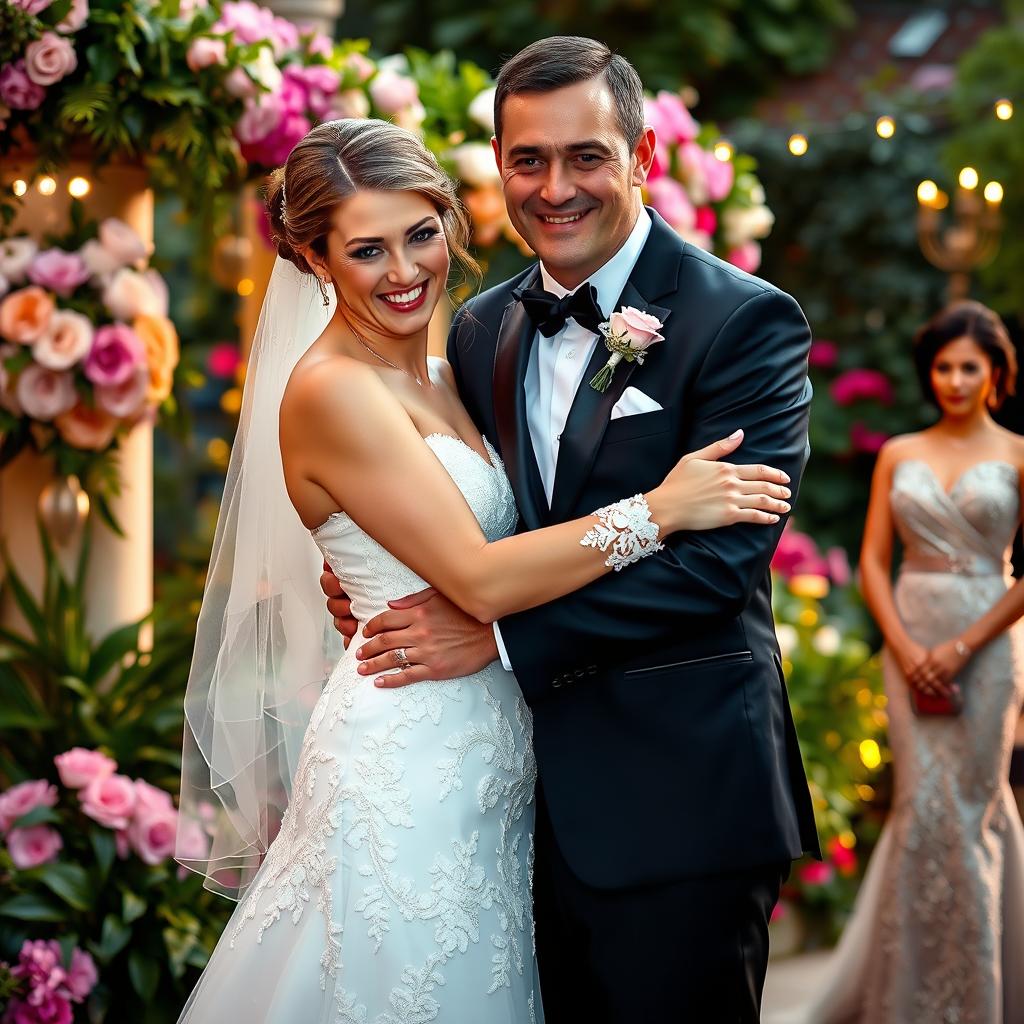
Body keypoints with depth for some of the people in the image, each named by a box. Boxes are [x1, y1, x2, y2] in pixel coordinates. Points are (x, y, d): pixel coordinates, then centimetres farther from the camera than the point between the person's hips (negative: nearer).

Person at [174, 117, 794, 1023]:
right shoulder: (331, 389, -15)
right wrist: (658, 508, -16)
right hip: (405, 761, -8)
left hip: (487, 755, 8)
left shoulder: (439, 378, 12)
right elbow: (478, 580, -19)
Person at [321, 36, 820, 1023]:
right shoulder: (481, 329, 9)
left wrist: (499, 630, -19)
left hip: (677, 794, -5)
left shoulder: (746, 321, -10)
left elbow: (722, 554, -19)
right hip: (533, 787, 6)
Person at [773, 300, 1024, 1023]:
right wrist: (905, 648, -8)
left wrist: (961, 647, -11)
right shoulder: (899, 455, 8)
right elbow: (874, 562, 6)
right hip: (911, 644, 2)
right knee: (922, 805, 1)